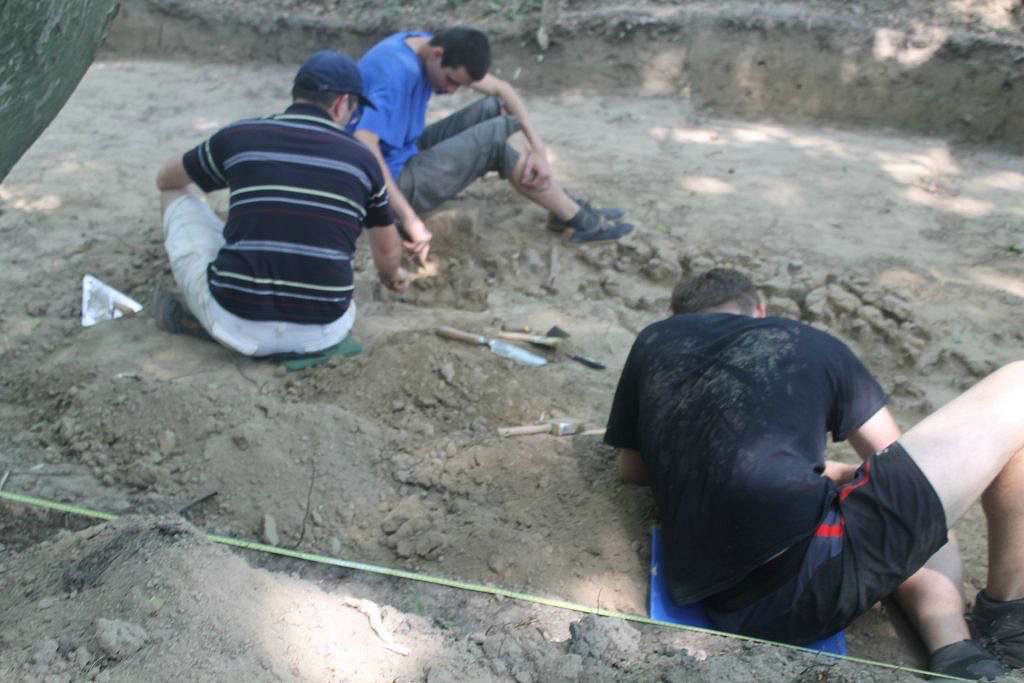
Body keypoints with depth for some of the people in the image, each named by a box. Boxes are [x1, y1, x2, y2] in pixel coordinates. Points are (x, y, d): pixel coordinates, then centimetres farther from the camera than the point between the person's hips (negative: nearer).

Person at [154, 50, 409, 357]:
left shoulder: (238, 136, 1)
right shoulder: (361, 158, 4)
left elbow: (165, 179, 22)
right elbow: (388, 250, 20)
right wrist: (391, 275, 44)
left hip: (239, 325, -1)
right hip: (322, 332, 2)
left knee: (177, 194, 20)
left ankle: (200, 317, 21)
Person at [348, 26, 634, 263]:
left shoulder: (433, 46, -1)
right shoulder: (396, 71, -28)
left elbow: (500, 89, 3)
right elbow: (364, 147, -40)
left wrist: (538, 148, -10)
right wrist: (409, 218, -44)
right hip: (394, 181, -9)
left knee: (493, 109, 1)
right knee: (501, 132, -15)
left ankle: (561, 203, 1)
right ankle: (579, 219, -4)